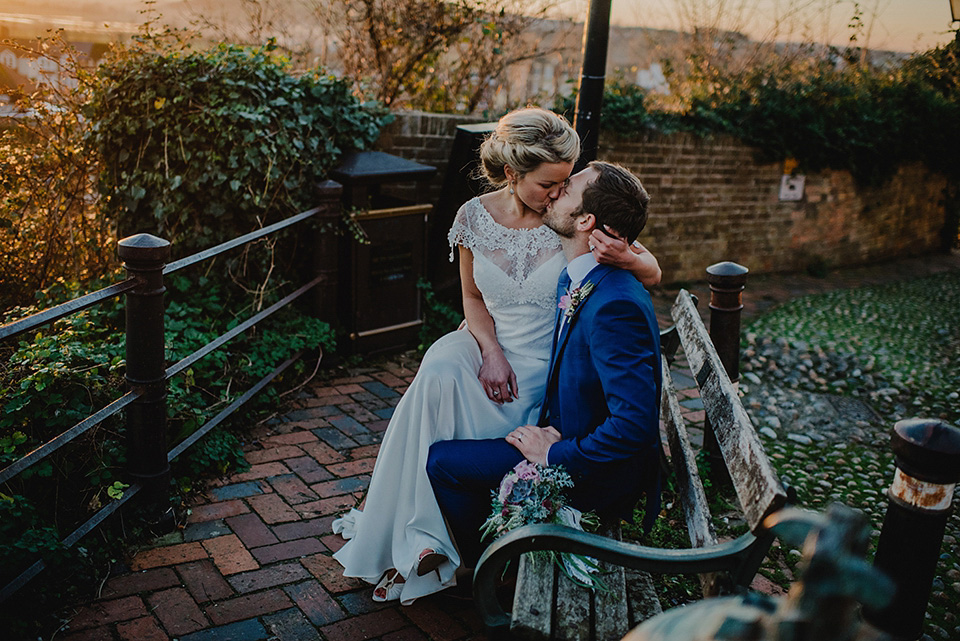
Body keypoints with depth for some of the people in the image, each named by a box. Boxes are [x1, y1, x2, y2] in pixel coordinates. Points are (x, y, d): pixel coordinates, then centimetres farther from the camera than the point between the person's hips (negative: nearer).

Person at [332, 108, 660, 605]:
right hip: (486, 341, 3)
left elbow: (653, 272, -7)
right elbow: (473, 297, 7)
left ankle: (423, 540, -4)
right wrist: (491, 350, -11)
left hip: (541, 363, -2)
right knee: (440, 373, -31)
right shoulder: (475, 216, -4)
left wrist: (627, 257, -31)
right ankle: (426, 534, -15)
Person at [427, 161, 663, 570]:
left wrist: (555, 455, -22)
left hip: (595, 473, -9)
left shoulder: (615, 307, -31)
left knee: (442, 460, -6)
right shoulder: (574, 279, -1)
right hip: (567, 434, 9)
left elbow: (634, 424, -33)